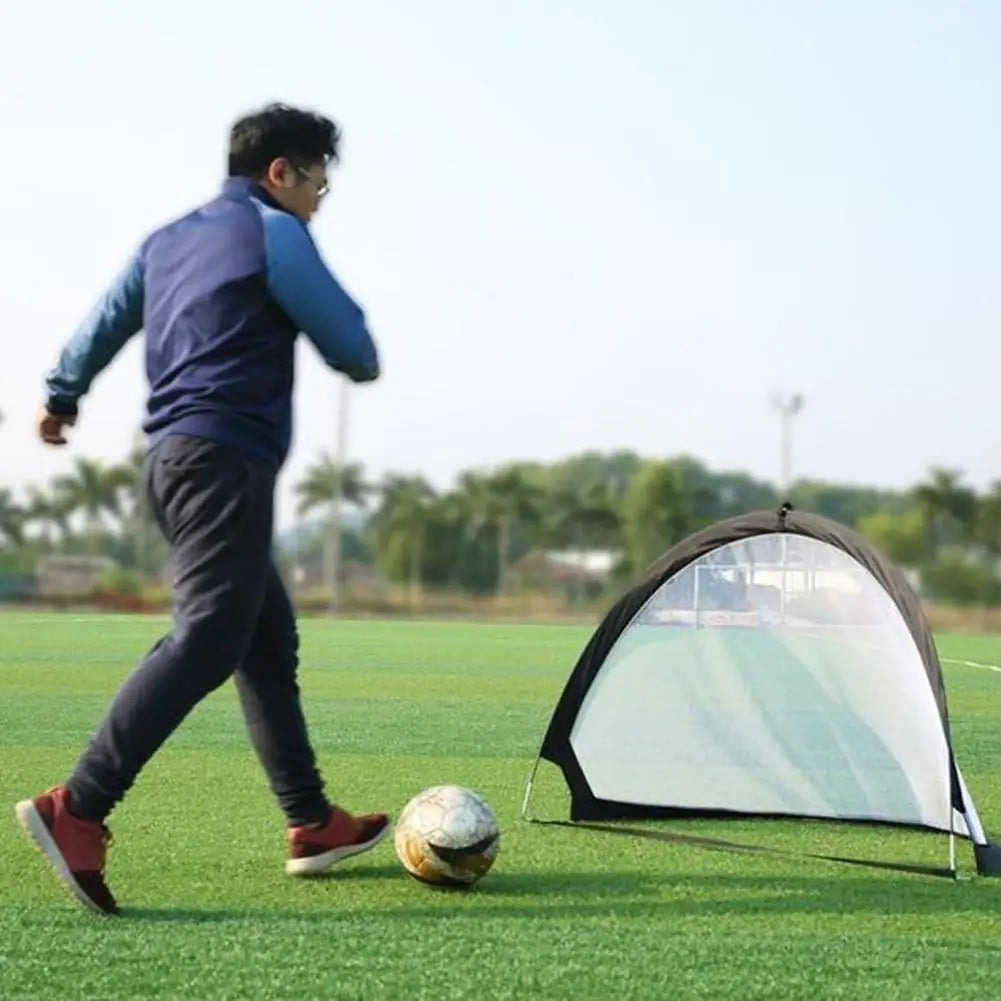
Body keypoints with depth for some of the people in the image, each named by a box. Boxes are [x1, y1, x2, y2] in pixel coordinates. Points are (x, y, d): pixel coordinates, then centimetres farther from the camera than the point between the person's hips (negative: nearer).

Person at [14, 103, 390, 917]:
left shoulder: (169, 239, 19)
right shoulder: (275, 234, -4)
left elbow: (103, 324, 21)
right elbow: (355, 351, -4)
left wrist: (64, 394, 36)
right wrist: (362, 360, 19)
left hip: (175, 456, 10)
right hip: (226, 459, -10)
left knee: (270, 644, 14)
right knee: (205, 642, -17)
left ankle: (312, 825, 17)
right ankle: (76, 811, -26)